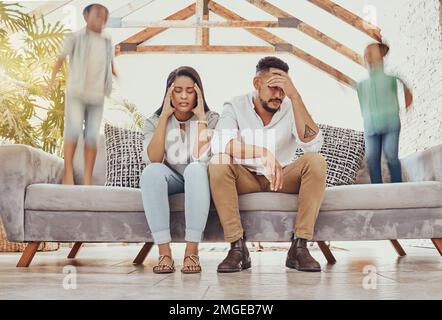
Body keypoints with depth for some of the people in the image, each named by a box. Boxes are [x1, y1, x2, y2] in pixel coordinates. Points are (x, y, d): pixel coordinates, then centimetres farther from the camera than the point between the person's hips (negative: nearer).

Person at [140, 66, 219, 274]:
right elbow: (153, 159, -19)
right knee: (151, 171, -32)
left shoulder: (211, 119, -4)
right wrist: (165, 116, -16)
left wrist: (200, 117, -17)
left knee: (195, 169, -36)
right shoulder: (155, 121, 0)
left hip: (199, 180, -1)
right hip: (170, 180, 1)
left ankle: (192, 251, -33)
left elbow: (202, 158, -21)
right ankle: (164, 252, -32)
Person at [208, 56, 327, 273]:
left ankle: (299, 246, -22)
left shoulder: (291, 108, -6)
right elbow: (218, 144, -28)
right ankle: (237, 247, -25)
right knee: (218, 164, -31)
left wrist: (295, 96, -29)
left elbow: (313, 144, -25)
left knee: (316, 162, -26)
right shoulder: (235, 107, -8)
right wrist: (265, 153, -40)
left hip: (284, 178, 1)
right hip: (245, 178, -1)